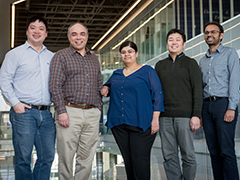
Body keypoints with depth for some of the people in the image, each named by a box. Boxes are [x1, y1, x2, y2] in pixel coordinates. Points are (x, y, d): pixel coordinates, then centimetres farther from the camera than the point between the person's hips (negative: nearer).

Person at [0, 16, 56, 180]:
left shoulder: (52, 57, 17)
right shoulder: (15, 54, 4)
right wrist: (15, 103, -10)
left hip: (47, 114, 5)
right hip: (24, 112, -4)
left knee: (47, 157, 6)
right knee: (23, 158, -1)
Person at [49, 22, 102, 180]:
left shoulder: (94, 59, 18)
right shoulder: (61, 56, 2)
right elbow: (55, 85, -6)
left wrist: (99, 109, 12)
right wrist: (61, 111, -15)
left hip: (92, 114, 5)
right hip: (70, 112, -4)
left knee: (86, 158, 7)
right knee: (66, 158, -2)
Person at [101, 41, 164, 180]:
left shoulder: (147, 71, 3)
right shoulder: (116, 74, 18)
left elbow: (157, 95, -2)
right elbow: (108, 85, 37)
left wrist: (155, 119, -11)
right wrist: (105, 88, 11)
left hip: (140, 124, -5)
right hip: (119, 124, 5)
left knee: (140, 160, -9)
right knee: (128, 160, 8)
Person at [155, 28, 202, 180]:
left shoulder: (190, 63, 6)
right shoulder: (160, 65, 17)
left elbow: (198, 91, -1)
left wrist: (196, 115, -11)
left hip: (185, 116, -3)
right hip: (165, 116, 4)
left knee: (188, 155, -2)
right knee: (169, 156, 4)